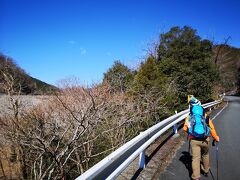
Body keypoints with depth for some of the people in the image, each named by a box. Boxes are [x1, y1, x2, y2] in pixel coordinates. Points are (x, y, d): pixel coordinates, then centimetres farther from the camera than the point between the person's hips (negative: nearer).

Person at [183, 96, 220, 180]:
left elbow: (185, 128, 1)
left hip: (194, 140, -1)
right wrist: (216, 138, 14)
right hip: (205, 140, 2)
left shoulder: (189, 116, -1)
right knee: (205, 155, 26)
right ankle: (206, 171, 44)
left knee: (195, 158, 6)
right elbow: (211, 128, 0)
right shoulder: (205, 115, -1)